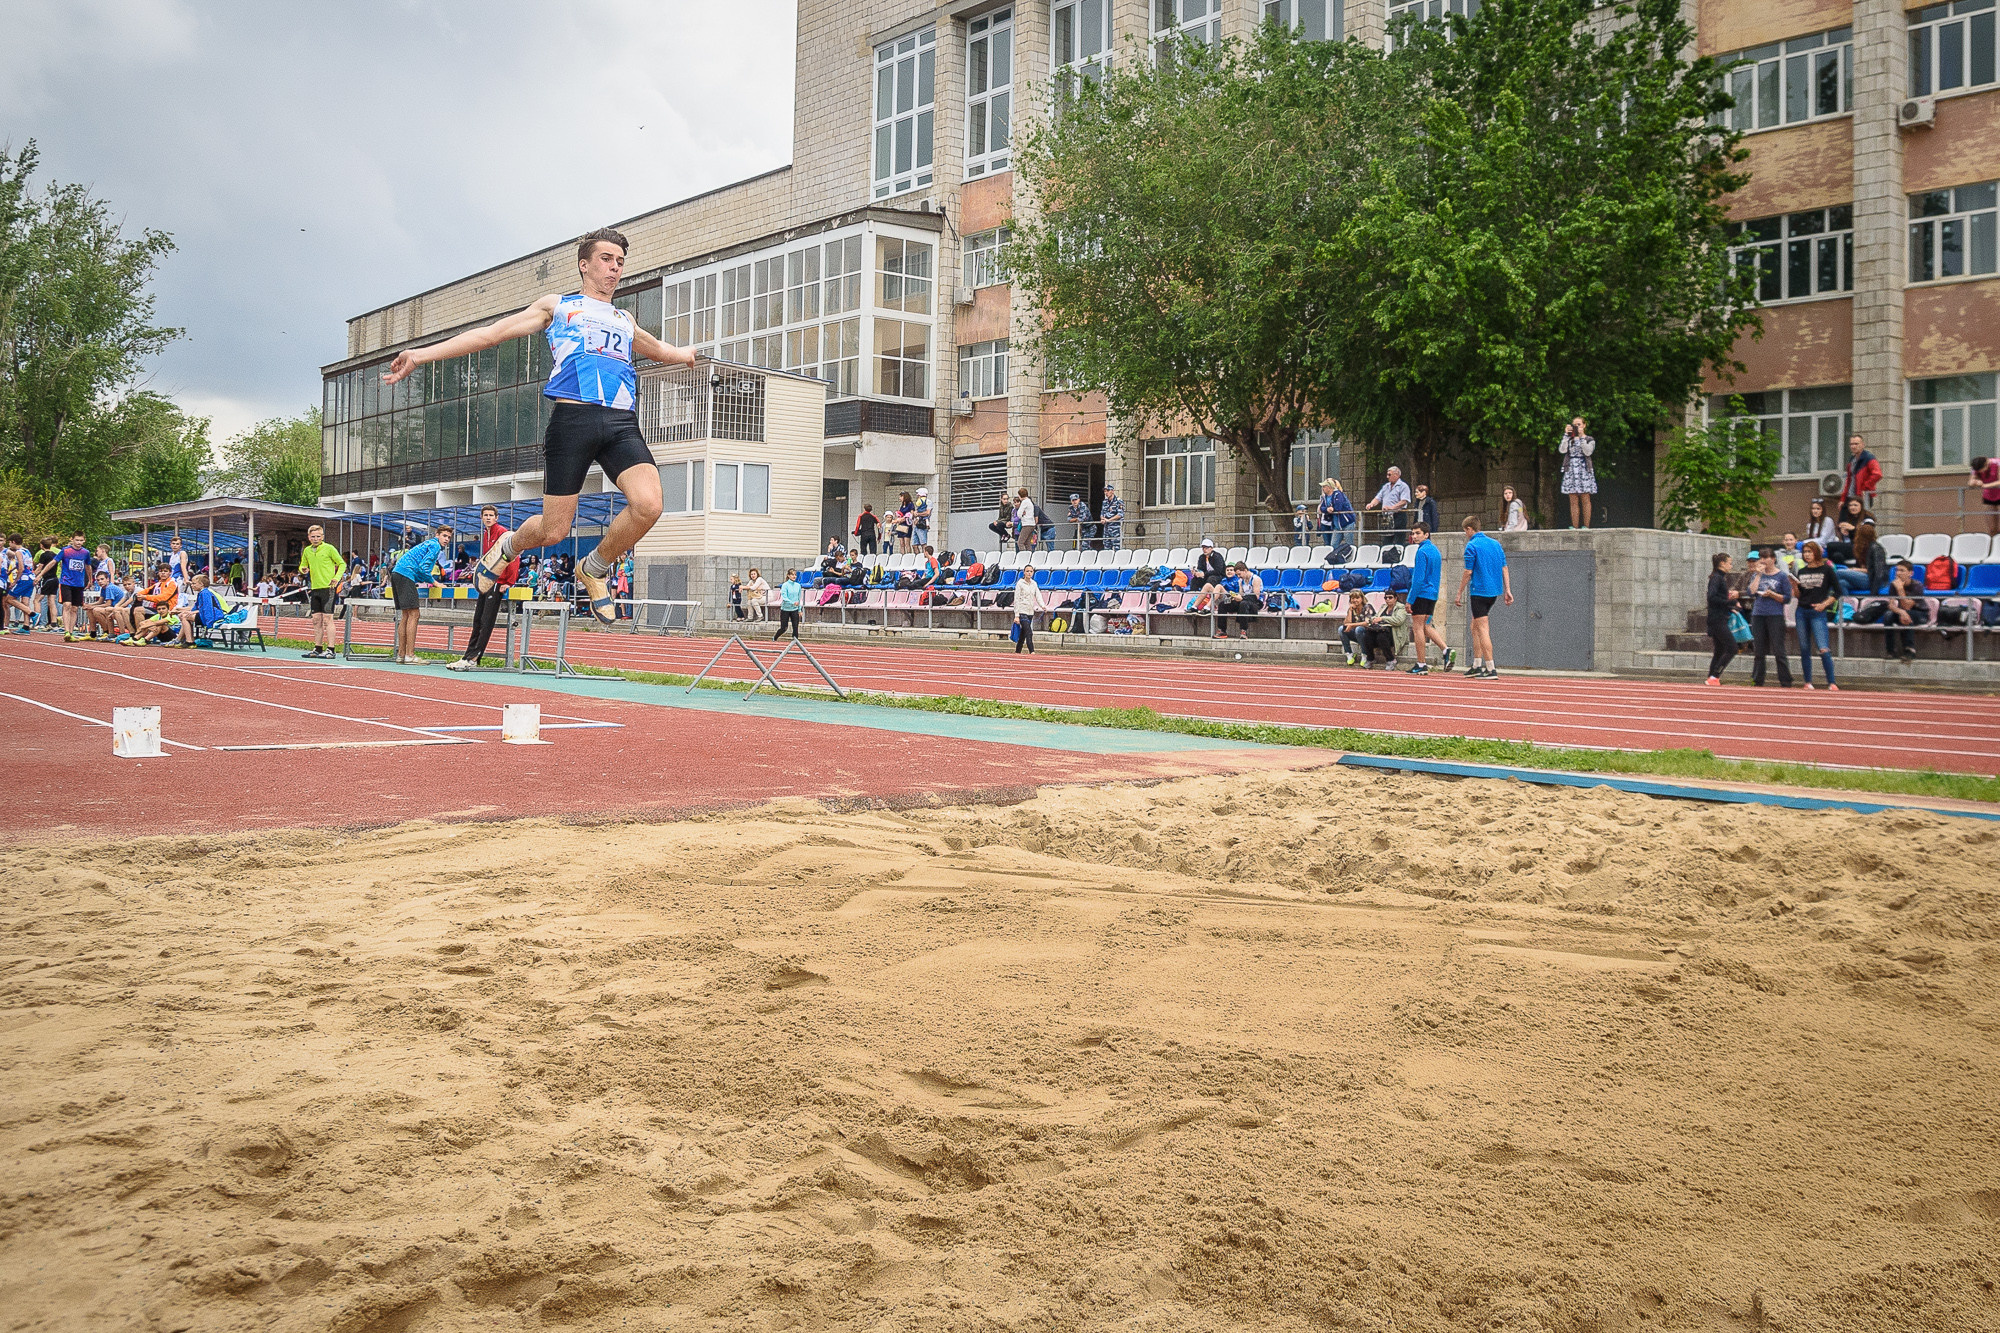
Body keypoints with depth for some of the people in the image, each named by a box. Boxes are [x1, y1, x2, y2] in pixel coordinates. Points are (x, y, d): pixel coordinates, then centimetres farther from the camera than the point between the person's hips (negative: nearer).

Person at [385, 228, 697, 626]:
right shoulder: (557, 306, 20)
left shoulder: (625, 321, 31)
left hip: (622, 424, 3)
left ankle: (595, 569, 3)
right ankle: (508, 548, 31)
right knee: (554, 530, -6)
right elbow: (490, 334, 16)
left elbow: (660, 350, 54)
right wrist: (420, 355, 11)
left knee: (648, 504, -24)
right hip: (573, 416, -3)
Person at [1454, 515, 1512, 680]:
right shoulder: (1495, 543, 12)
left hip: (1479, 591, -8)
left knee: (1482, 630, -6)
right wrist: (1507, 590, 11)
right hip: (1494, 592, 8)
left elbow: (1468, 573, -12)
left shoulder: (1472, 546, -10)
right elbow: (1504, 568, 11)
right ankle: (1477, 666, 17)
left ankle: (1491, 669, -10)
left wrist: (1459, 594, -5)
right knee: (1475, 626, 18)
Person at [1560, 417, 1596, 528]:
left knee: (1585, 499, -4)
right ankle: (1574, 527, -1)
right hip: (1571, 470, 2)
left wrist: (1581, 436, -10)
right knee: (1573, 500, 0)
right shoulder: (1569, 439, 13)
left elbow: (1588, 452, -11)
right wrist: (1566, 435, -6)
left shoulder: (1589, 440, 7)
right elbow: (1562, 450, -5)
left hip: (1584, 469, -2)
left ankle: (1586, 526, -3)